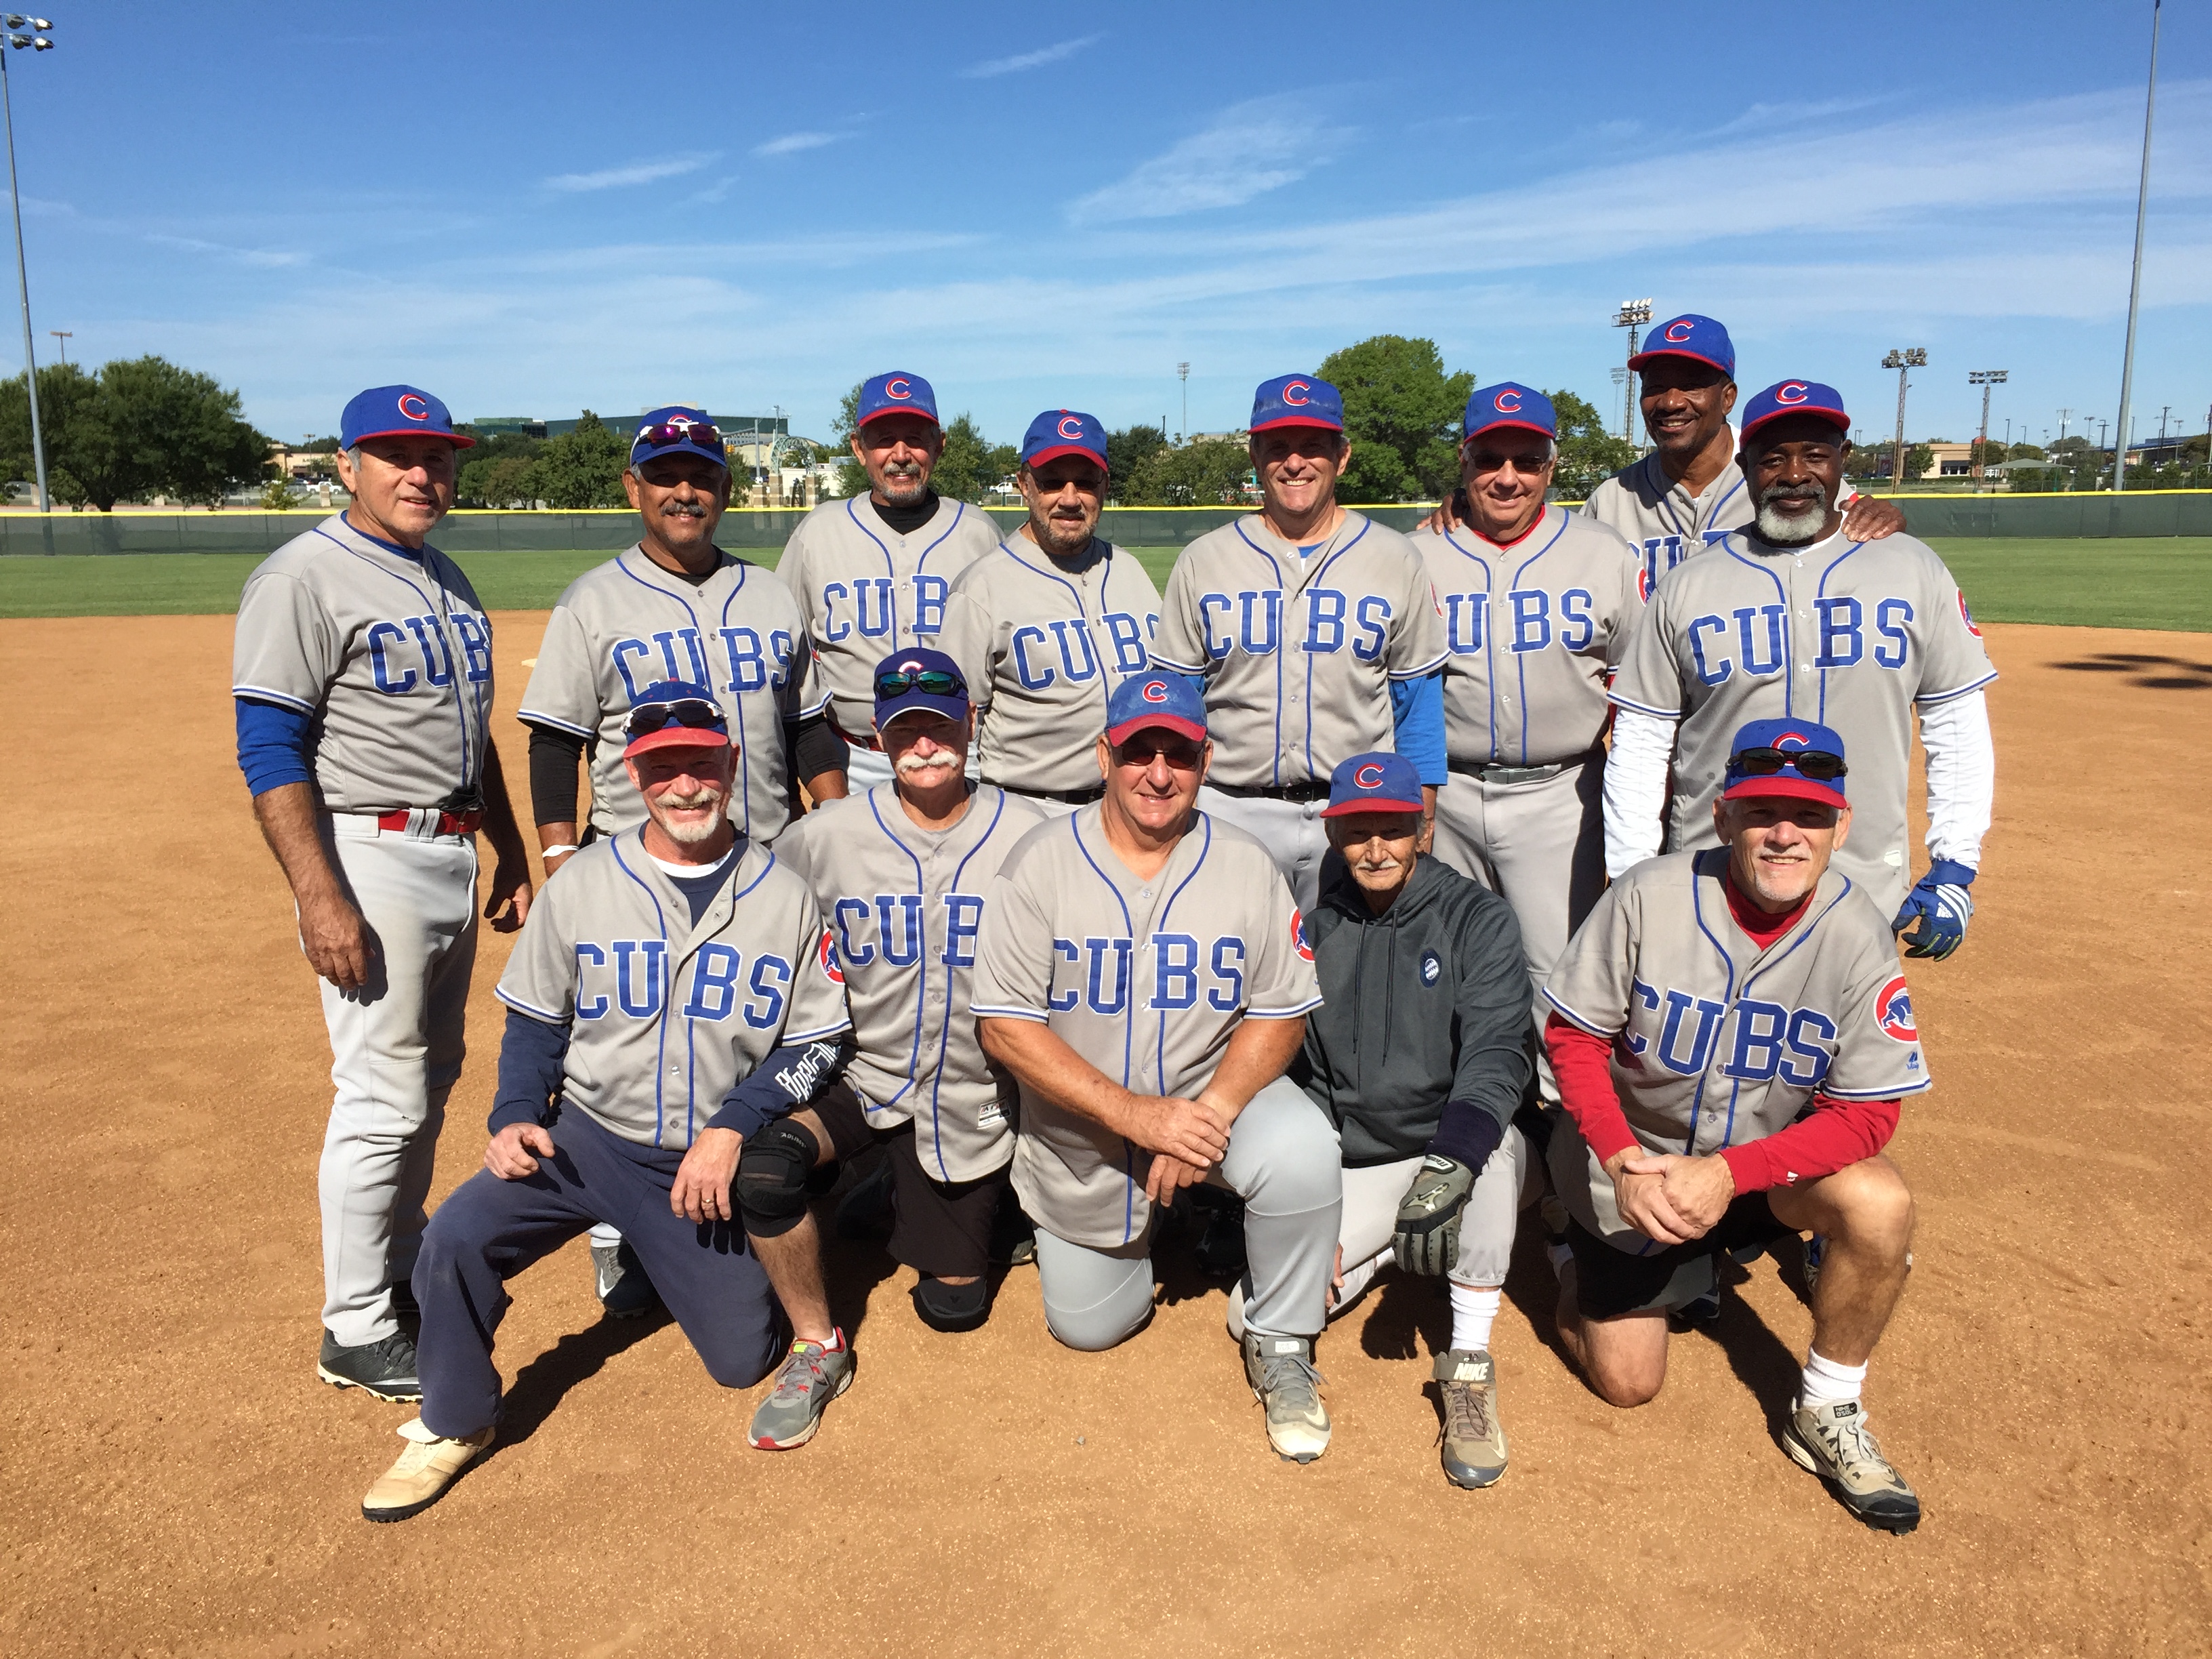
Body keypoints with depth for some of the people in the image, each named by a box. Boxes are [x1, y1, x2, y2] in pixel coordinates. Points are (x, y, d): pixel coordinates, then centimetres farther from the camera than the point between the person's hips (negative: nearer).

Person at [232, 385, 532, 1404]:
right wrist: (320, 899, -23)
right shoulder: (304, 578, -11)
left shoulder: (448, 581, 15)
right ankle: (357, 1334, 8)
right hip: (370, 858, -9)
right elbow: (270, 751, -16)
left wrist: (509, 854, 19)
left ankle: (405, 1269, 34)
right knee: (384, 1097, -5)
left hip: (455, 853, 9)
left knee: (431, 1078, 17)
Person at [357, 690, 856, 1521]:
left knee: (741, 1358, 1)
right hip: (589, 1137, 1)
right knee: (455, 1237, -23)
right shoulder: (582, 882, -3)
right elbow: (534, 1021, 6)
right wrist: (515, 1117, -11)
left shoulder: (784, 896, -5)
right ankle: (455, 1423, 4)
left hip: (712, 1154, 0)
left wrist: (732, 1127, -18)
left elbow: (816, 1043, -4)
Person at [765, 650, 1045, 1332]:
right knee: (759, 1168, -29)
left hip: (976, 1096, 0)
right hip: (863, 1077, 0)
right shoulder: (821, 838, -7)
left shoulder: (1028, 836, -10)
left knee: (955, 1303, 10)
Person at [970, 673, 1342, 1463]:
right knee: (1087, 1325, 10)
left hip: (1215, 1093, 0)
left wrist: (1212, 1113, -25)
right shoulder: (1041, 862, -15)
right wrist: (1134, 1114, -27)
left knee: (1303, 1153, -31)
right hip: (1082, 1129, 1)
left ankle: (1279, 1343, -3)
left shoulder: (1248, 866, -9)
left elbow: (1281, 1014, -7)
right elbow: (1005, 1027, -18)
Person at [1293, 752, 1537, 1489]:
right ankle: (1381, 1245, 16)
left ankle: (1469, 1367, -22)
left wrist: (1447, 1166, -40)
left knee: (1495, 1140, -38)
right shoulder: (1313, 928, 0)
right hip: (1348, 1171, 3)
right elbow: (1296, 1075, 5)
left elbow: (1499, 1053, -23)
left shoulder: (1476, 917, -10)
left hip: (1461, 1154, -3)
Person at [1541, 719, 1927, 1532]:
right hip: (1634, 1166, -1)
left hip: (1770, 1162, 1)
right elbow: (1573, 1038, -13)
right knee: (1626, 1382, 4)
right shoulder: (1647, 898, -22)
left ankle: (1828, 1415, -5)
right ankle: (1584, 1258, 37)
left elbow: (1867, 1114, -19)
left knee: (1881, 1203, -30)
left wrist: (1728, 1174, -31)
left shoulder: (1857, 935, -19)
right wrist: (1624, 1161, -26)